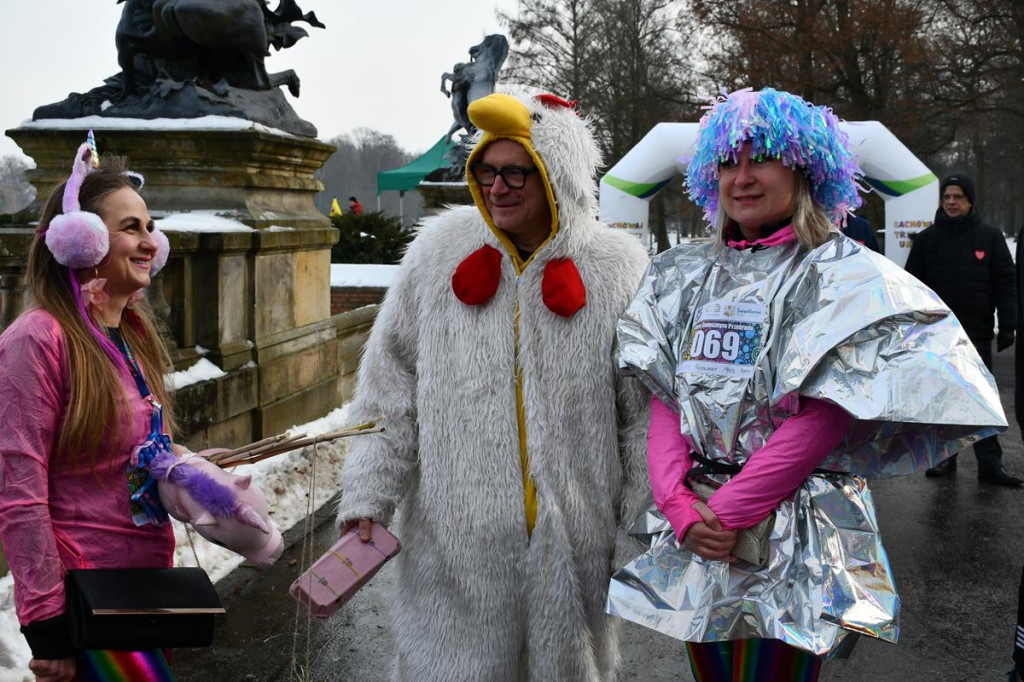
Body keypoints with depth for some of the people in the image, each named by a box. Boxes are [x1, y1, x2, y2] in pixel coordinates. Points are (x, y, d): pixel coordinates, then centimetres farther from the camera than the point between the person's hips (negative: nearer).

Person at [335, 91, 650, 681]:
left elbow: (646, 416, 2)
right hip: (457, 540, 1)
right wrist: (369, 496, 0)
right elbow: (391, 386, 5)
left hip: (574, 543, 0)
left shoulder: (617, 270, -2)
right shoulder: (441, 254, 2)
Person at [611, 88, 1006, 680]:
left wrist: (728, 513, -15)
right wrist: (679, 504, -10)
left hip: (793, 532, -4)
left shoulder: (843, 274, -4)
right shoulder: (685, 276, 11)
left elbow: (820, 419, -13)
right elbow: (665, 401, 5)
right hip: (693, 537, 4)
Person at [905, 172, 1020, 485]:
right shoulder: (926, 239, 5)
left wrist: (1007, 325, -6)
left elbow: (1005, 283, 1)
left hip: (977, 333, -1)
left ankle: (990, 463, 4)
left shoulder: (990, 236, 3)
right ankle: (945, 456, 18)